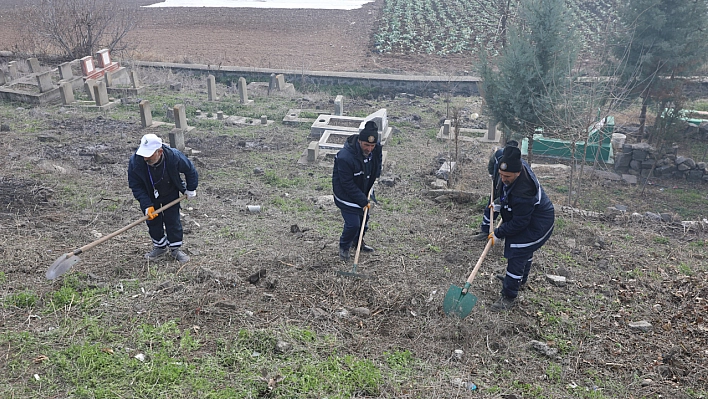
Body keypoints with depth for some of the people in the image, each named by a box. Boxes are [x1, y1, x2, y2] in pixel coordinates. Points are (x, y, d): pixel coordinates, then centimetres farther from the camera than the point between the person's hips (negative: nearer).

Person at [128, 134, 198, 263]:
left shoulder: (174, 156, -33)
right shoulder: (135, 161, -32)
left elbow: (190, 171, -12)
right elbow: (135, 186, -20)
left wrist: (191, 189, -3)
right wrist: (147, 205, -27)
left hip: (170, 194, -1)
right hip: (149, 196, 1)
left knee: (173, 220, 2)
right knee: (153, 220, 7)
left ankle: (176, 249, 19)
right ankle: (160, 246, 28)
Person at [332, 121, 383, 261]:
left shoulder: (376, 148, -15)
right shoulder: (345, 157, -36)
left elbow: (378, 161, 12)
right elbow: (347, 184, -27)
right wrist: (363, 201, -24)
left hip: (363, 191, 7)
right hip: (347, 195, -7)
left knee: (364, 218, 20)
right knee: (353, 224, -8)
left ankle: (358, 242, 47)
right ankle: (344, 247, 21)